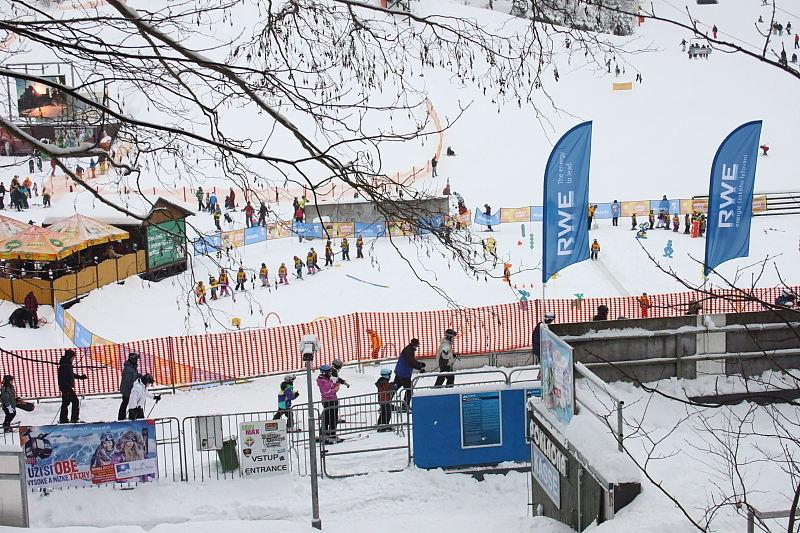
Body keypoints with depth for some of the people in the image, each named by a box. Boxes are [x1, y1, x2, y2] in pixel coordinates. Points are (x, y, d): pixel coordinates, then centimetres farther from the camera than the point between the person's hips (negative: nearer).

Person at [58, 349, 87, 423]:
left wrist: (80, 377, 20)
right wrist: (68, 387, -28)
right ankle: (74, 419, -6)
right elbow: (62, 378, -24)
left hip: (67, 387, 10)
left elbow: (71, 374, 27)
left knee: (66, 403, 13)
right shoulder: (64, 365, -19)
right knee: (75, 401, -8)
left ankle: (63, 419, 19)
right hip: (65, 387, -10)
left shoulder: (68, 364, 13)